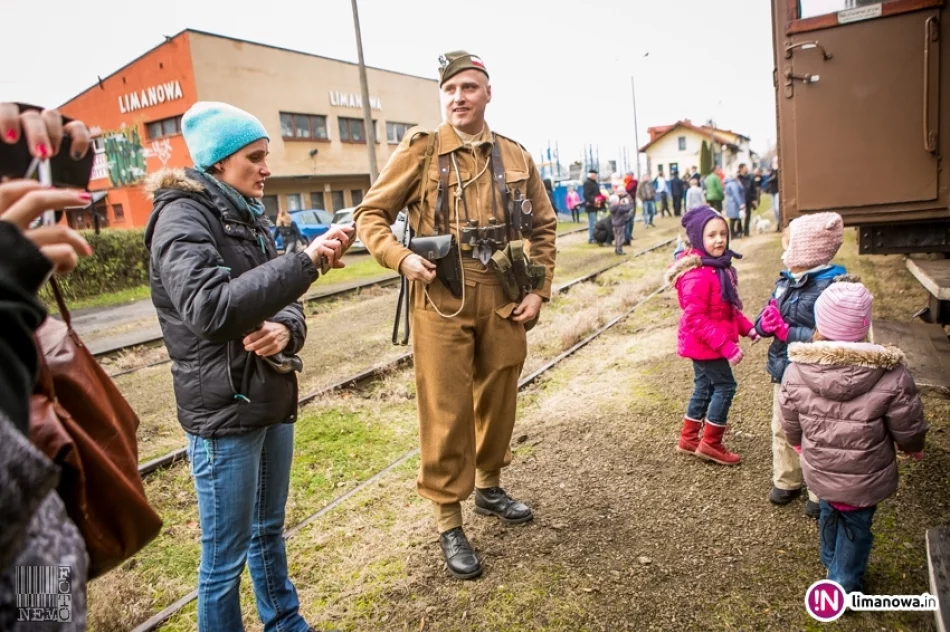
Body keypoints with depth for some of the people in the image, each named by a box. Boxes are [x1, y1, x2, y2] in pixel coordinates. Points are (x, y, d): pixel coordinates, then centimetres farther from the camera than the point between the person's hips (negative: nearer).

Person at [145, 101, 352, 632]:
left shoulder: (250, 217, 11)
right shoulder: (182, 218, -12)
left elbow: (285, 301, 10)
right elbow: (209, 309, -29)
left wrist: (286, 328, -13)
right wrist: (306, 261, -30)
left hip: (272, 400, 8)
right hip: (224, 411, -7)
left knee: (269, 531, 22)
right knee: (226, 556, 7)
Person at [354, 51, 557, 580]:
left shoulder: (515, 156, 9)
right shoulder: (419, 151, 0)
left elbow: (544, 227, 14)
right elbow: (371, 214, 2)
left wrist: (539, 289, 4)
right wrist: (401, 258, -15)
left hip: (505, 301, 4)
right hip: (442, 301, -4)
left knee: (499, 398, 16)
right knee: (446, 411, 0)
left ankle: (490, 487, 39)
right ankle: (449, 522, 16)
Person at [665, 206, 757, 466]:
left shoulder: (720, 266, 7)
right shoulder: (697, 275, -26)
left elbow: (729, 307, 17)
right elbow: (695, 318, -28)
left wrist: (747, 328, 6)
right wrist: (727, 346, -27)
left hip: (707, 344, 10)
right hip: (703, 344, -10)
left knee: (704, 387, 18)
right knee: (725, 386, -2)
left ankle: (688, 439, 31)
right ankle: (711, 444, 11)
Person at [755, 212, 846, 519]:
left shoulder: (833, 287, -20)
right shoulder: (786, 280, 4)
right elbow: (763, 323, 7)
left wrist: (786, 332, -26)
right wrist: (765, 323, -15)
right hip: (783, 371, 7)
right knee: (782, 430, 21)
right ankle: (786, 481, 40)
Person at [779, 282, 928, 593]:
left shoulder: (796, 370, -19)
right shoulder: (891, 376, -26)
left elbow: (790, 422, -2)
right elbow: (907, 428, -10)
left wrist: (797, 443, 21)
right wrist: (914, 448, 14)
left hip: (819, 472, 3)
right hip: (865, 478, -3)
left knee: (830, 514, 29)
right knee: (855, 526, 20)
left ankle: (832, 565, 53)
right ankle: (844, 587, 35)